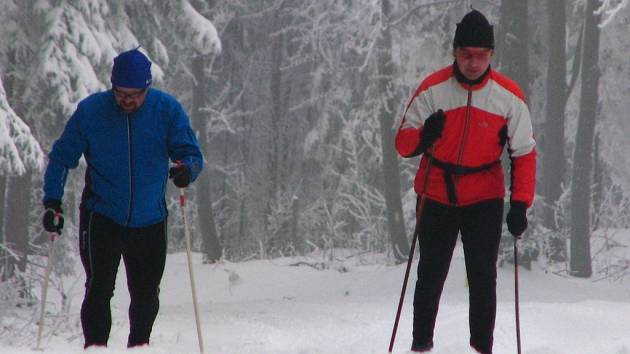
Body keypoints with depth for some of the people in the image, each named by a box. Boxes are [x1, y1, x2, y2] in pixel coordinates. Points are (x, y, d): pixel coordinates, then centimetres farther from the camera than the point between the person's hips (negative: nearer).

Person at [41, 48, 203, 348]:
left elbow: (192, 154, -6)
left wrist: (187, 170, -29)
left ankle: (139, 347, 28)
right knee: (99, 289, -12)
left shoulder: (167, 110, -7)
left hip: (149, 221, 2)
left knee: (146, 295, 9)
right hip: (101, 218, -1)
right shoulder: (91, 110, -8)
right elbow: (61, 157, 0)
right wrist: (52, 202, -9)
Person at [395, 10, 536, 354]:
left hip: (485, 199, 0)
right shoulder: (433, 89, -9)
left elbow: (524, 154, -1)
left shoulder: (508, 95, -7)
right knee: (430, 275, 8)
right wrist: (423, 136, -29)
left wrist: (520, 204, -11)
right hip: (436, 195, 0)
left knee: (483, 277, -6)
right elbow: (402, 142, -5)